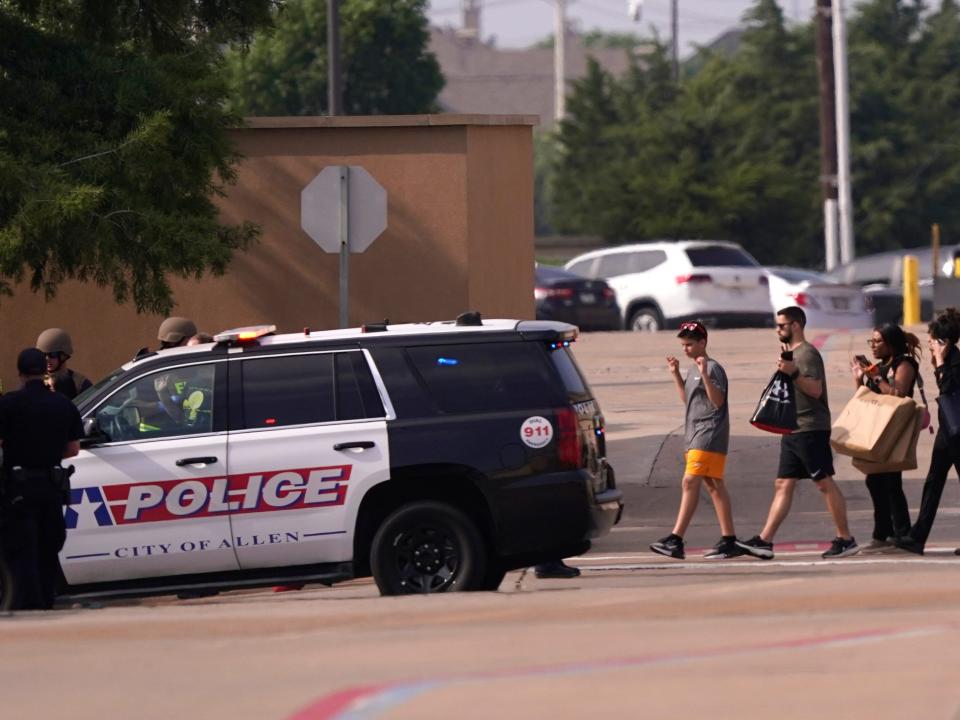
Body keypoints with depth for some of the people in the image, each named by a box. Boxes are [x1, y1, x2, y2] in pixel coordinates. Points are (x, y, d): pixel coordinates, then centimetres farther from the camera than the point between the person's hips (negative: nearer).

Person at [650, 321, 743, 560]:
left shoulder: (713, 368, -10)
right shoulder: (694, 370, 19)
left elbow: (718, 401, -19)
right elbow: (687, 399, 29)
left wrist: (704, 375, -28)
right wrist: (676, 374, 20)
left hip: (709, 435, -10)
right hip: (696, 435, 10)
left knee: (690, 482, -16)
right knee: (713, 486, 9)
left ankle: (675, 540, -22)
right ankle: (729, 541, 10)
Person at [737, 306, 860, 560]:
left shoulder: (807, 353, -10)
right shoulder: (791, 353, 20)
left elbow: (815, 389, -21)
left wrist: (793, 374, -29)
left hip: (810, 429, -10)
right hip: (792, 431, 10)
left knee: (824, 483, -8)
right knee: (783, 485, 5)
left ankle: (846, 540, -5)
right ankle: (764, 541, 1)